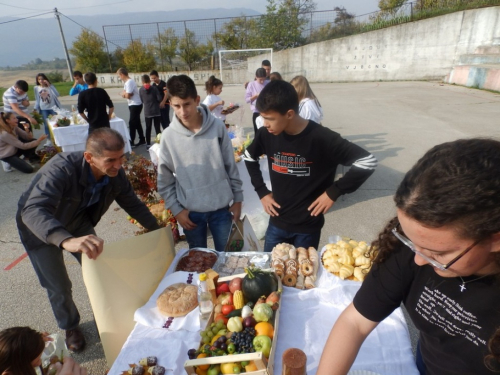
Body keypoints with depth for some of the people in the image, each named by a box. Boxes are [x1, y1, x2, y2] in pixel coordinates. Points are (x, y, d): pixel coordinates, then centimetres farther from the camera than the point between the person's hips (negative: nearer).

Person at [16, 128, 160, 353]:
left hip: (78, 223, 5)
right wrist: (67, 241, -70)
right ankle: (70, 327, 33)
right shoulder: (61, 169, -40)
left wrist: (158, 229, -10)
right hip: (39, 229, -4)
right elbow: (33, 211, -53)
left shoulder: (115, 174, -23)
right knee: (59, 287, 2)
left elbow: (133, 204, -7)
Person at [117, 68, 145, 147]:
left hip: (135, 105, -10)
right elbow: (125, 93, 11)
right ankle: (142, 140, 21)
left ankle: (131, 142, -2)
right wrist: (125, 93, -10)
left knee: (132, 123, -6)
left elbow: (127, 95, -21)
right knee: (137, 123, 14)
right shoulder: (127, 82, 13)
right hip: (134, 105, 10)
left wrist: (124, 93, -1)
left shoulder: (129, 82, -18)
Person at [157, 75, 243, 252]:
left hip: (221, 207, 0)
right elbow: (164, 180, -1)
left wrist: (237, 198, 2)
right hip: (190, 211, 0)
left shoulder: (217, 127, -9)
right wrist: (176, 209, -3)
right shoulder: (168, 136, -8)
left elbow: (231, 166, -1)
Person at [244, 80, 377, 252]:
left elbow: (368, 161, -18)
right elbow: (249, 157, 12)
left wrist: (333, 192, -18)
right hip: (277, 223, 4)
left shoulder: (321, 138, -22)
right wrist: (262, 191, 3)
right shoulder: (267, 134, -9)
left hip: (308, 227, -3)